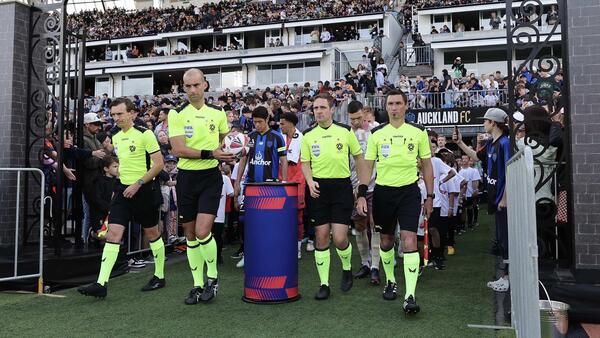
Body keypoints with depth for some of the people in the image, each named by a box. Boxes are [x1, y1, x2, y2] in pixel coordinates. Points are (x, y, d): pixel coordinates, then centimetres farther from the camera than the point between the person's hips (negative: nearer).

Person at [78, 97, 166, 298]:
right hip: (123, 189, 6)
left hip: (144, 190, -6)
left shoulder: (145, 134, -11)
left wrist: (138, 184, -17)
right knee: (113, 233, -5)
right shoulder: (116, 137, 11)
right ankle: (101, 284, -7)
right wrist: (121, 179, 17)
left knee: (152, 233, 8)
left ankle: (159, 276, 25)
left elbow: (159, 163, -14)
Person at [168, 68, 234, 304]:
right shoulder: (176, 114, -3)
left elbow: (226, 141, 22)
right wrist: (210, 153, -22)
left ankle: (212, 276, 11)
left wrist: (226, 156, 5)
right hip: (186, 177, 1)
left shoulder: (218, 112, 4)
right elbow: (179, 150, -14)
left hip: (210, 176, -1)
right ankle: (198, 284, 23)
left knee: (203, 231, -13)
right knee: (190, 234, 8)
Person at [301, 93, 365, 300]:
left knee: (340, 238, -7)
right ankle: (324, 284, 12)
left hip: (342, 186, -2)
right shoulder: (308, 135, 6)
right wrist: (310, 181, -9)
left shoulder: (345, 131, 2)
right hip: (318, 188, 2)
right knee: (321, 237, 2)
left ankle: (347, 268, 25)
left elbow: (358, 157, 10)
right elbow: (305, 163, 10)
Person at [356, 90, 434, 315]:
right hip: (383, 191, 2)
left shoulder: (418, 132, 2)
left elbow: (426, 165, 8)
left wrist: (430, 196, 6)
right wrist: (362, 195, -3)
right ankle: (390, 281, 35)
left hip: (409, 191, -2)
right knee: (386, 240, 12)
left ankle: (410, 296, -10)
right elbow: (368, 166, 5)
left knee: (409, 241, -13)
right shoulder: (376, 133, 3)